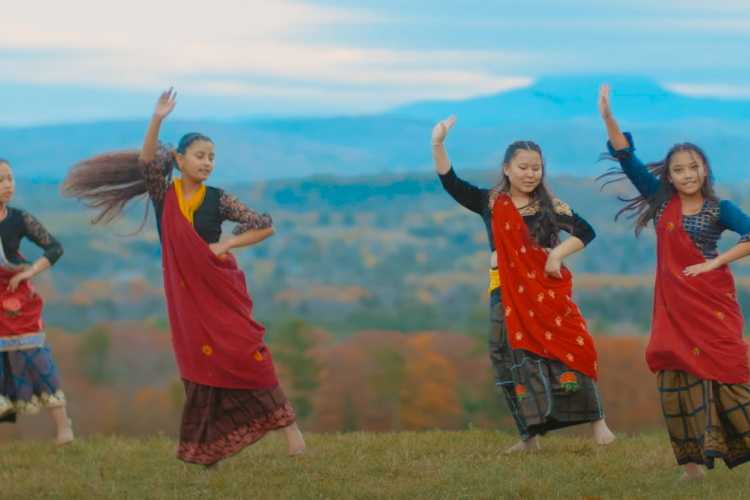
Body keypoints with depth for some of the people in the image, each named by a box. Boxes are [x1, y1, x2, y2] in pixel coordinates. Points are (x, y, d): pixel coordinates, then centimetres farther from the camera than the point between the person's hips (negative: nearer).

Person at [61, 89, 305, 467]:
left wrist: (227, 244, -10)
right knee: (199, 364, 5)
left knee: (244, 350, -14)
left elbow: (265, 226, -1)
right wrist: (157, 121, -31)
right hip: (184, 292, 2)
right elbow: (146, 162, -19)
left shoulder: (217, 200, -3)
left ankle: (287, 423, -10)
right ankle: (204, 450, 11)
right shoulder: (163, 194, 0)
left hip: (221, 287, -2)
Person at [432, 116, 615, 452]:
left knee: (570, 351, -12)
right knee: (515, 362, 3)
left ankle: (598, 423, -5)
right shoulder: (490, 204, 5)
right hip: (508, 295, 2)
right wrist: (438, 144, -15)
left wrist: (557, 254, -14)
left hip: (548, 292, -2)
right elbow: (450, 182, -3)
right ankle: (530, 436, 12)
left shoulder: (549, 207, 3)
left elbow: (585, 231, -1)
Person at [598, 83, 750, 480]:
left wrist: (715, 262, -15)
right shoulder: (661, 202, 7)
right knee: (679, 376, -4)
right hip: (674, 304, 3)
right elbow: (628, 160, 3)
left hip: (713, 301, -2)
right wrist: (608, 118, -6)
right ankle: (693, 462, -4)